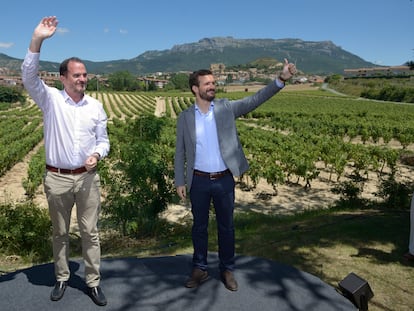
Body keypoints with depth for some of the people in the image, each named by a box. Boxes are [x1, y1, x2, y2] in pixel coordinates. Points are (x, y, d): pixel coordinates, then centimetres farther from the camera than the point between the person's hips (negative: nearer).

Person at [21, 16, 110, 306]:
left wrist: (96, 155, -15)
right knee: (60, 233, 14)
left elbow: (103, 141, 7)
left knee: (90, 232, 7)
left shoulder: (96, 106, 3)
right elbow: (29, 76, -19)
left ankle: (93, 283, 20)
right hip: (57, 178, -1)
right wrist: (37, 40, -29)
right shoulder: (50, 99, -2)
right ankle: (62, 278, 33)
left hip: (88, 177, 1)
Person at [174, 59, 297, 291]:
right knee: (199, 227, 13)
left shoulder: (226, 108, 0)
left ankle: (227, 270, 31)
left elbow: (255, 100, -10)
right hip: (199, 181, 0)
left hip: (224, 180, 0)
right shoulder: (185, 117, 1)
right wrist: (180, 181, 0)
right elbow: (180, 152, 3)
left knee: (226, 227, 12)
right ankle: (200, 269, 32)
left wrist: (282, 79, -21)